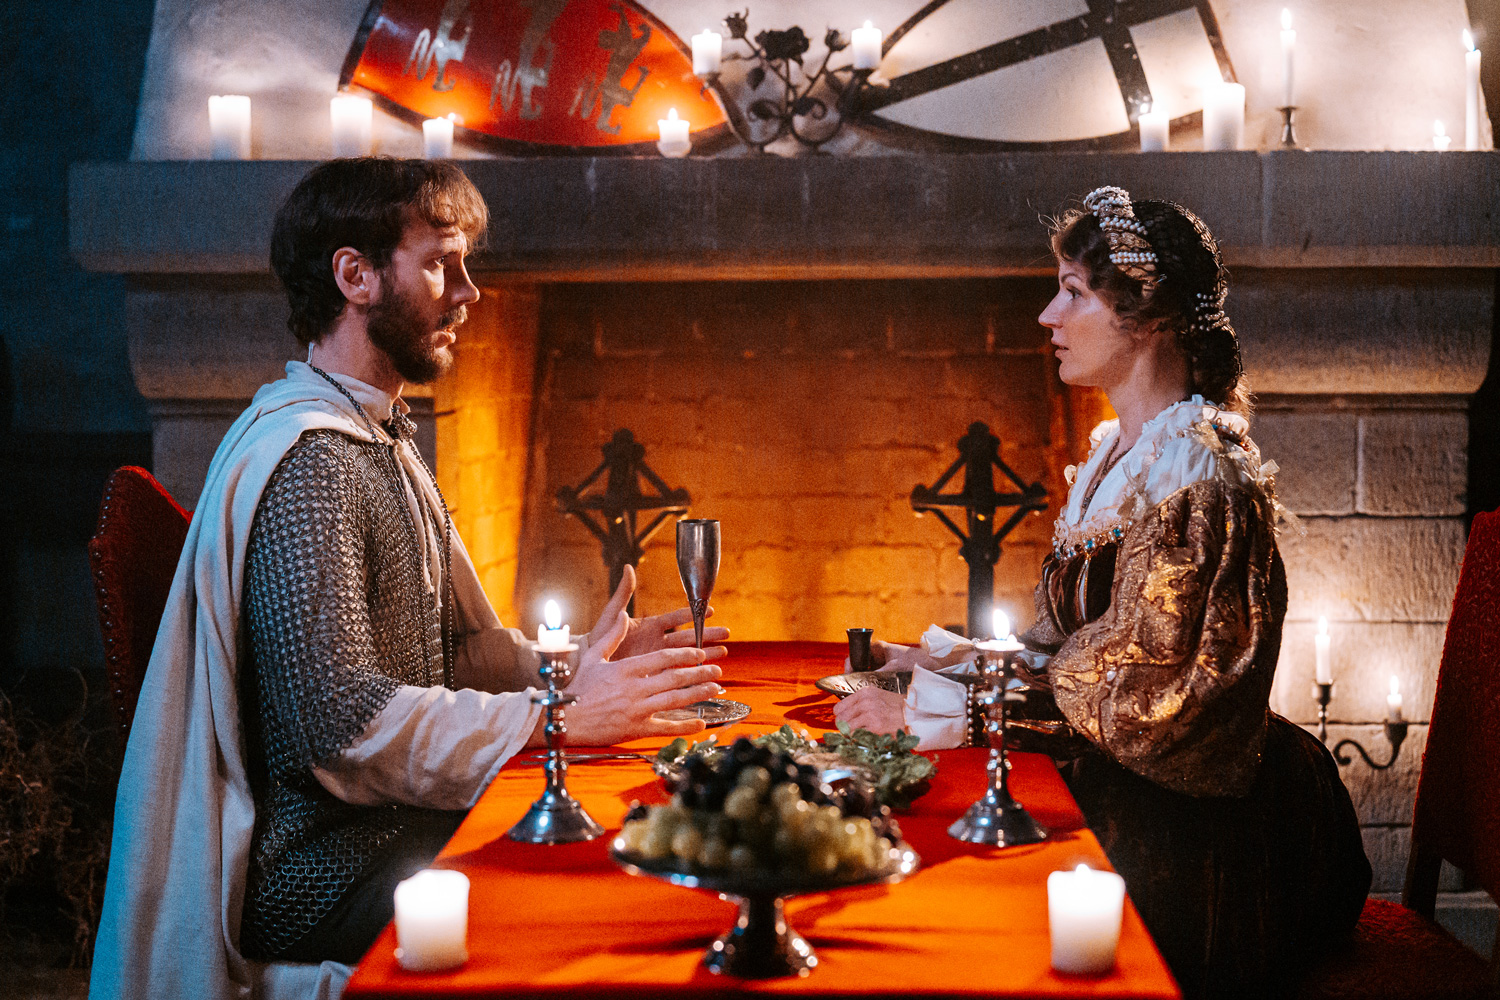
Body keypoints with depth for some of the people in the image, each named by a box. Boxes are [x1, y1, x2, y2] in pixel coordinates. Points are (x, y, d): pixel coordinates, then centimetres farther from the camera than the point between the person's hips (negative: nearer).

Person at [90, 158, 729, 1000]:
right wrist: (561, 716, -22)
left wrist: (584, 663, 2)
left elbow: (462, 649, 20)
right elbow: (345, 722, -24)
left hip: (393, 826, 9)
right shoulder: (307, 461, -16)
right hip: (317, 867, -9)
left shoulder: (386, 443, 19)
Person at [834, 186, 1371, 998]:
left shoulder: (1194, 477, -21)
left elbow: (1124, 700, -21)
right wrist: (932, 662, 2)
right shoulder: (1119, 451, 9)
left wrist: (925, 712, -17)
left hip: (1188, 832, -8)